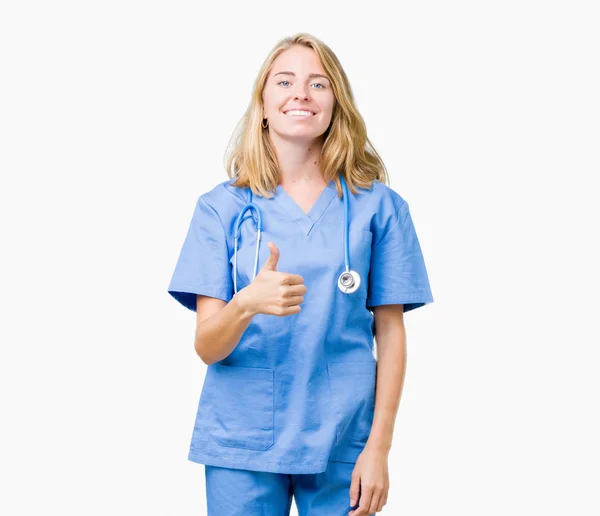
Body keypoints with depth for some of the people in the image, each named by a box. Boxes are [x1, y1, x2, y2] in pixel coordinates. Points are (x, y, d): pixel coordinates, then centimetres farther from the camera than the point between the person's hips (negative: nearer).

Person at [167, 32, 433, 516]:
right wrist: (246, 303, -25)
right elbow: (207, 346, -4)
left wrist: (379, 448, -4)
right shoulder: (222, 206, 1)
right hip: (240, 442, 0)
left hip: (341, 444, 0)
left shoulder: (378, 205, 1)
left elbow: (390, 333, 2)